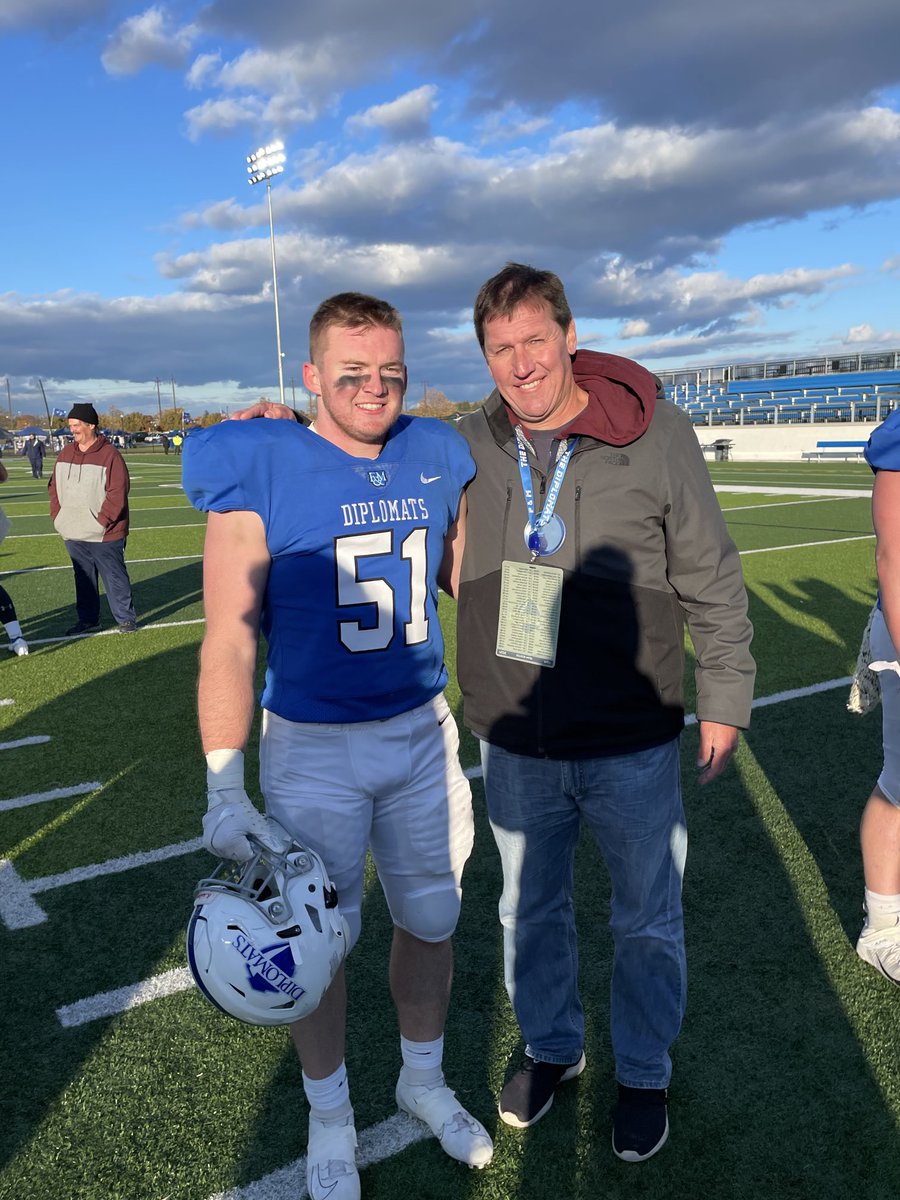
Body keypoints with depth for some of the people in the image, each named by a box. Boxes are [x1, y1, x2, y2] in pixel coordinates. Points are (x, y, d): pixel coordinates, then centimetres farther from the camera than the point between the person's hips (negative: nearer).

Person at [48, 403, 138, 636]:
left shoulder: (109, 455, -12)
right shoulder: (65, 453, 9)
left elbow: (118, 492, -15)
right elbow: (55, 486, 15)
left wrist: (101, 521, -17)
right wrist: (58, 517, 4)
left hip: (104, 535, -6)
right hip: (73, 535, 6)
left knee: (114, 577, 3)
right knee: (83, 579, 15)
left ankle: (125, 618, 14)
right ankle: (88, 619, 25)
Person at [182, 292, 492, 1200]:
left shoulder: (437, 459, -1)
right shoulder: (261, 471, -15)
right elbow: (228, 640, -14)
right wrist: (225, 788, -14)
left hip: (422, 733, 4)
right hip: (313, 749, -4)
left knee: (431, 924, 18)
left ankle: (423, 1078, 47)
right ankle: (329, 1112, 41)